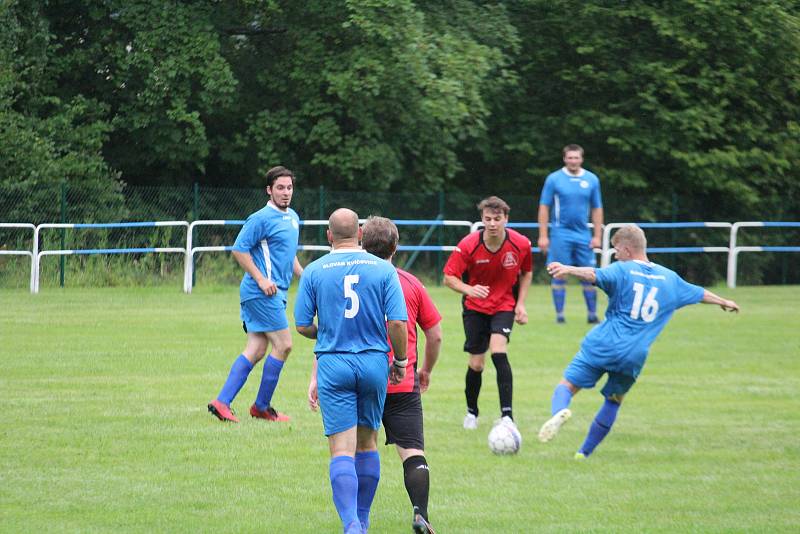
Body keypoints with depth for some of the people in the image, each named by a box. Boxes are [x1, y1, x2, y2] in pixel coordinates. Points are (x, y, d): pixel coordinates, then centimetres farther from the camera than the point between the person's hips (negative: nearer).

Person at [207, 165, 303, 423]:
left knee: (256, 350, 6)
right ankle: (262, 407, 3)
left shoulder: (293, 218, 17)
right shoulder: (262, 218, -12)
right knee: (283, 345, -7)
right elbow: (239, 249, -14)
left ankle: (222, 402, 5)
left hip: (275, 292, 9)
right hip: (262, 293, -9)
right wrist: (261, 279, -18)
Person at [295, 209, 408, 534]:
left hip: (333, 364, -2)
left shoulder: (314, 271, -1)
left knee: (342, 450, -5)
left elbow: (302, 326, 1)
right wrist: (400, 361, 8)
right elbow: (397, 323, -6)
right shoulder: (383, 270, -1)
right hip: (374, 363, 2)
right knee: (367, 443, 18)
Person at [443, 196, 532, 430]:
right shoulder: (468, 245, -19)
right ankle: (471, 412, 28)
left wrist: (520, 303, -3)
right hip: (475, 307, 1)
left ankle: (507, 415, -24)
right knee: (476, 363, 1)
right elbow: (449, 277, -15)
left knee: (499, 352, -23)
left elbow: (526, 272, 6)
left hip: (504, 305, -1)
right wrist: (469, 289, -34)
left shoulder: (521, 244, -14)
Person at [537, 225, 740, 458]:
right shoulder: (669, 278, 16)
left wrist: (569, 270, -40)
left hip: (602, 345, -4)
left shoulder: (622, 271, -1)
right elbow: (700, 294, 33)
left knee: (568, 385, -2)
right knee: (613, 401, 20)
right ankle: (584, 453, 20)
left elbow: (594, 274, -23)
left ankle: (559, 411, -35)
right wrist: (724, 302, 52)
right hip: (635, 356, 4)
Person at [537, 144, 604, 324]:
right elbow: (544, 207, 1)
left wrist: (597, 236, 5)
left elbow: (597, 209, 11)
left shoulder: (592, 180, 6)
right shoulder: (554, 179, -1)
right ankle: (559, 314, 5)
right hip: (560, 233, -2)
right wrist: (543, 236, -4)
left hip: (583, 235, 2)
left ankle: (592, 314, 7)